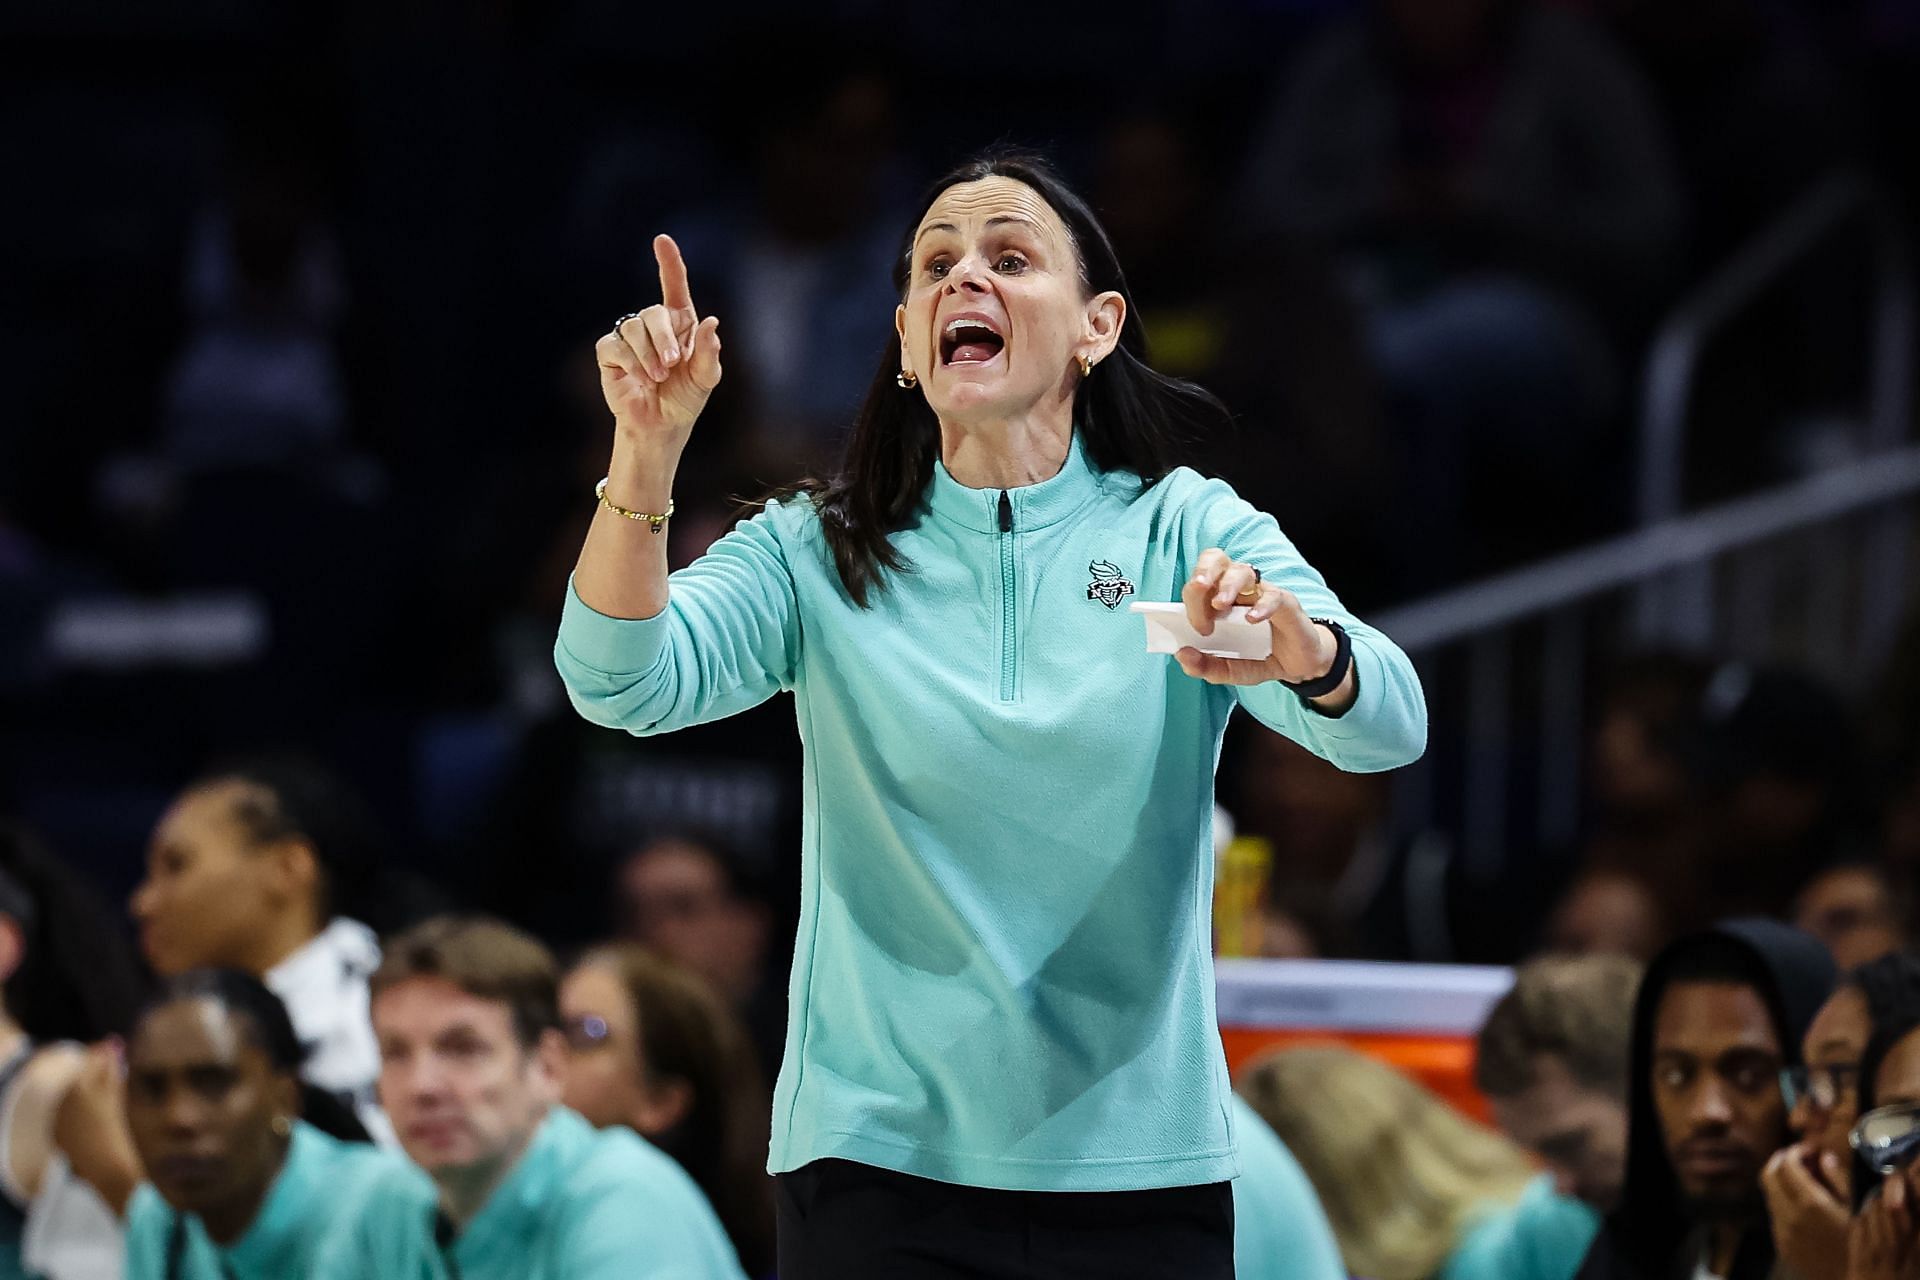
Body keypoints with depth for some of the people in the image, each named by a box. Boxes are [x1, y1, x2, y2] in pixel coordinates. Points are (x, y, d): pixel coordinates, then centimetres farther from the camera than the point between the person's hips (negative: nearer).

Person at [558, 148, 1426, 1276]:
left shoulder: (1188, 532, 0)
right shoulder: (819, 554, 3)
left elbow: (1390, 727, -16)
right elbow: (622, 684, -12)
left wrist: (1297, 647, -39)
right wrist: (647, 452, -27)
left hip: (1141, 1167, 0)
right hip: (879, 1162, 0)